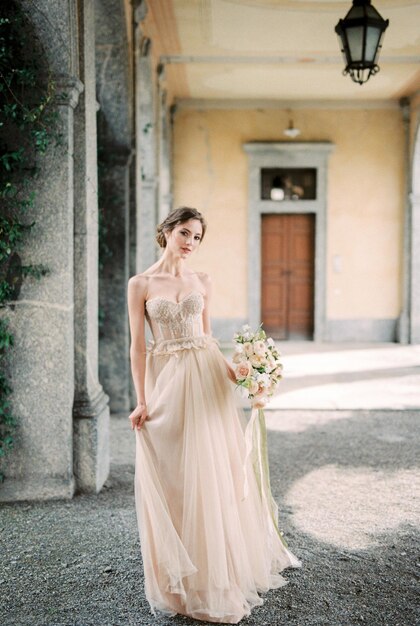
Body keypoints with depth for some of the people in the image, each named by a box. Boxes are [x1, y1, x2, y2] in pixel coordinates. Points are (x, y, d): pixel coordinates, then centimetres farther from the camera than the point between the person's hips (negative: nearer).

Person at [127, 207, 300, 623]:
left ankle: (220, 569, 24)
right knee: (169, 478, 3)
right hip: (165, 382, -2)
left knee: (212, 472, 6)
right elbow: (138, 346, -3)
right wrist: (141, 400, -8)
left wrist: (234, 374, 2)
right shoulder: (141, 284, 0)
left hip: (205, 380, 2)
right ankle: (181, 576, 19)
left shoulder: (202, 282, 9)